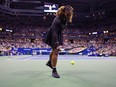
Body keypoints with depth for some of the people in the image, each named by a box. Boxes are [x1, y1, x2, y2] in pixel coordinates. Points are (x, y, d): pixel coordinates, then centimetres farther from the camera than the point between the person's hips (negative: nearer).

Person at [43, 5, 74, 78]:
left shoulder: (65, 18, -9)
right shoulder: (58, 20, -33)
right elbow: (54, 32, -35)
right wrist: (56, 44, -40)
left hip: (58, 35, 9)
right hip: (52, 36, -9)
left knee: (55, 50, 23)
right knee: (56, 52, -14)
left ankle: (49, 62, 47)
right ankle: (54, 71, -4)